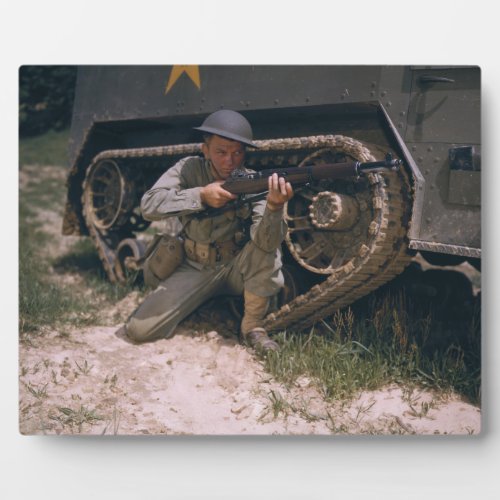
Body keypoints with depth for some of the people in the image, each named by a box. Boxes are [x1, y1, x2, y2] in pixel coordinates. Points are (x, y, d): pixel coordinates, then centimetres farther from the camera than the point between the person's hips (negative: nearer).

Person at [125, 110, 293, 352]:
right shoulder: (189, 169, -10)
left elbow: (265, 243, -30)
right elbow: (149, 205, -23)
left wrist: (274, 206, -51)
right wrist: (201, 195, -33)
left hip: (237, 268, -1)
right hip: (195, 267, 1)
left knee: (269, 250, -33)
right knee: (139, 328, -14)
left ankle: (252, 325, -13)